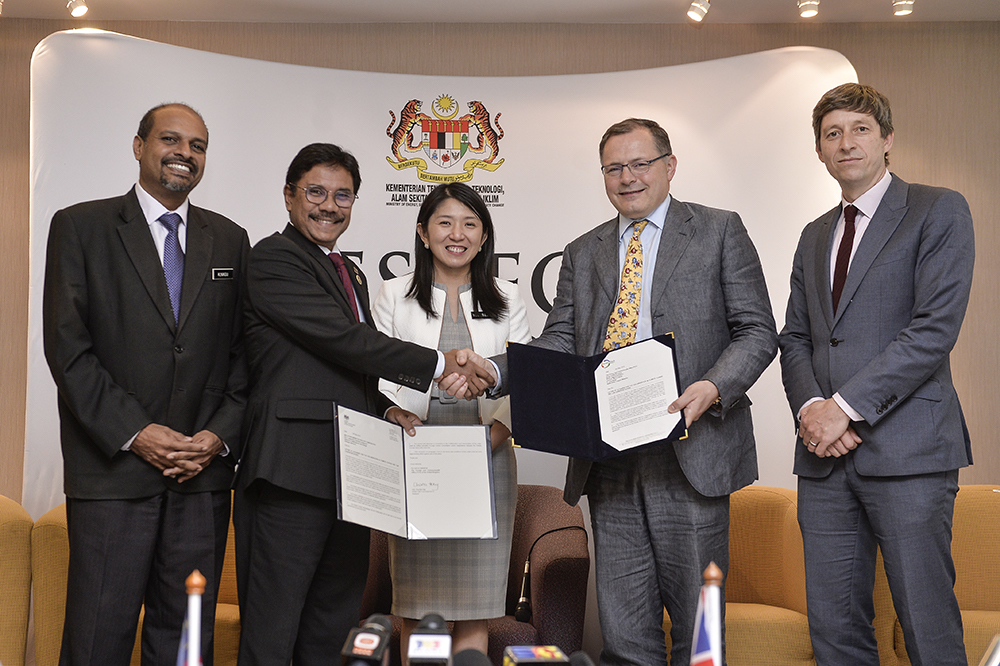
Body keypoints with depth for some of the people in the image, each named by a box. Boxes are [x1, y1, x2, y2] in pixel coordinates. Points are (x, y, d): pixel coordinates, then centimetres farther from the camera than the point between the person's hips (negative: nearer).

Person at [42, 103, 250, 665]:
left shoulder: (230, 240, 13)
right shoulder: (81, 226, 3)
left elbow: (243, 351, 11)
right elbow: (67, 346, -5)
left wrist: (220, 435, -4)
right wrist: (135, 434, -12)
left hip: (205, 470, 3)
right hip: (112, 469, -3)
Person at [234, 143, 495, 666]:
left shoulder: (350, 273, 22)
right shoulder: (272, 259, -6)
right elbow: (343, 338, -15)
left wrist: (386, 411, 6)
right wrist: (440, 366, -10)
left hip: (347, 475, 9)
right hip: (292, 472, -9)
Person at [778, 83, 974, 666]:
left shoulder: (939, 211, 1)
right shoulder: (816, 236, 21)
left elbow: (936, 328, -11)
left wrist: (847, 407, -14)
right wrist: (810, 407, -3)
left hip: (907, 448, -5)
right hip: (826, 452, 6)